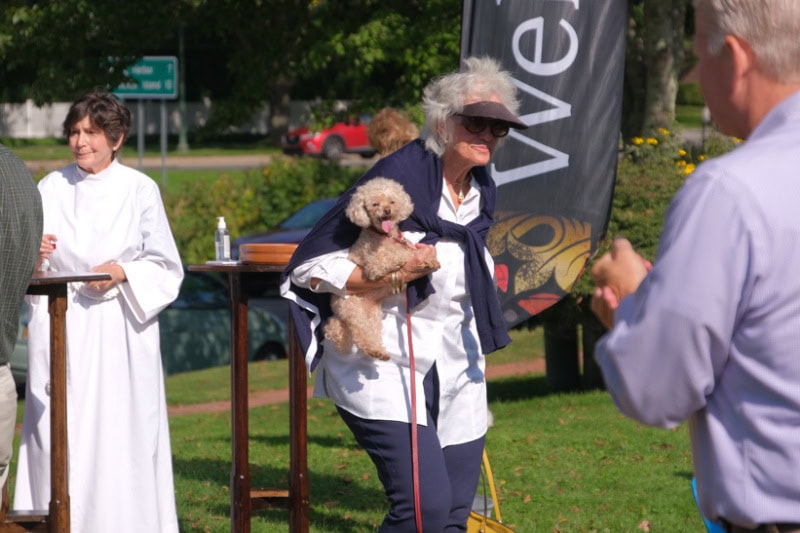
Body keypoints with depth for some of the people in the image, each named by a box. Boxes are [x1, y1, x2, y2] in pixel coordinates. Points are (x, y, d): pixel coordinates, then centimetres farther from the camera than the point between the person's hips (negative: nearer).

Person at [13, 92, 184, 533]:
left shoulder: (140, 190, 2)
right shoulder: (51, 189, 7)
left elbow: (165, 269, 4)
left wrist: (122, 273, -13)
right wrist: (30, 253, -12)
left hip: (120, 329, -2)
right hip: (60, 328, 2)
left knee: (120, 429, -4)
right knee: (57, 429, -3)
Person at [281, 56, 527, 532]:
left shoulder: (482, 190, 8)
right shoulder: (397, 176, -14)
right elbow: (310, 265, -15)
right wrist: (392, 275, -24)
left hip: (454, 366, 8)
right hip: (383, 365, -8)